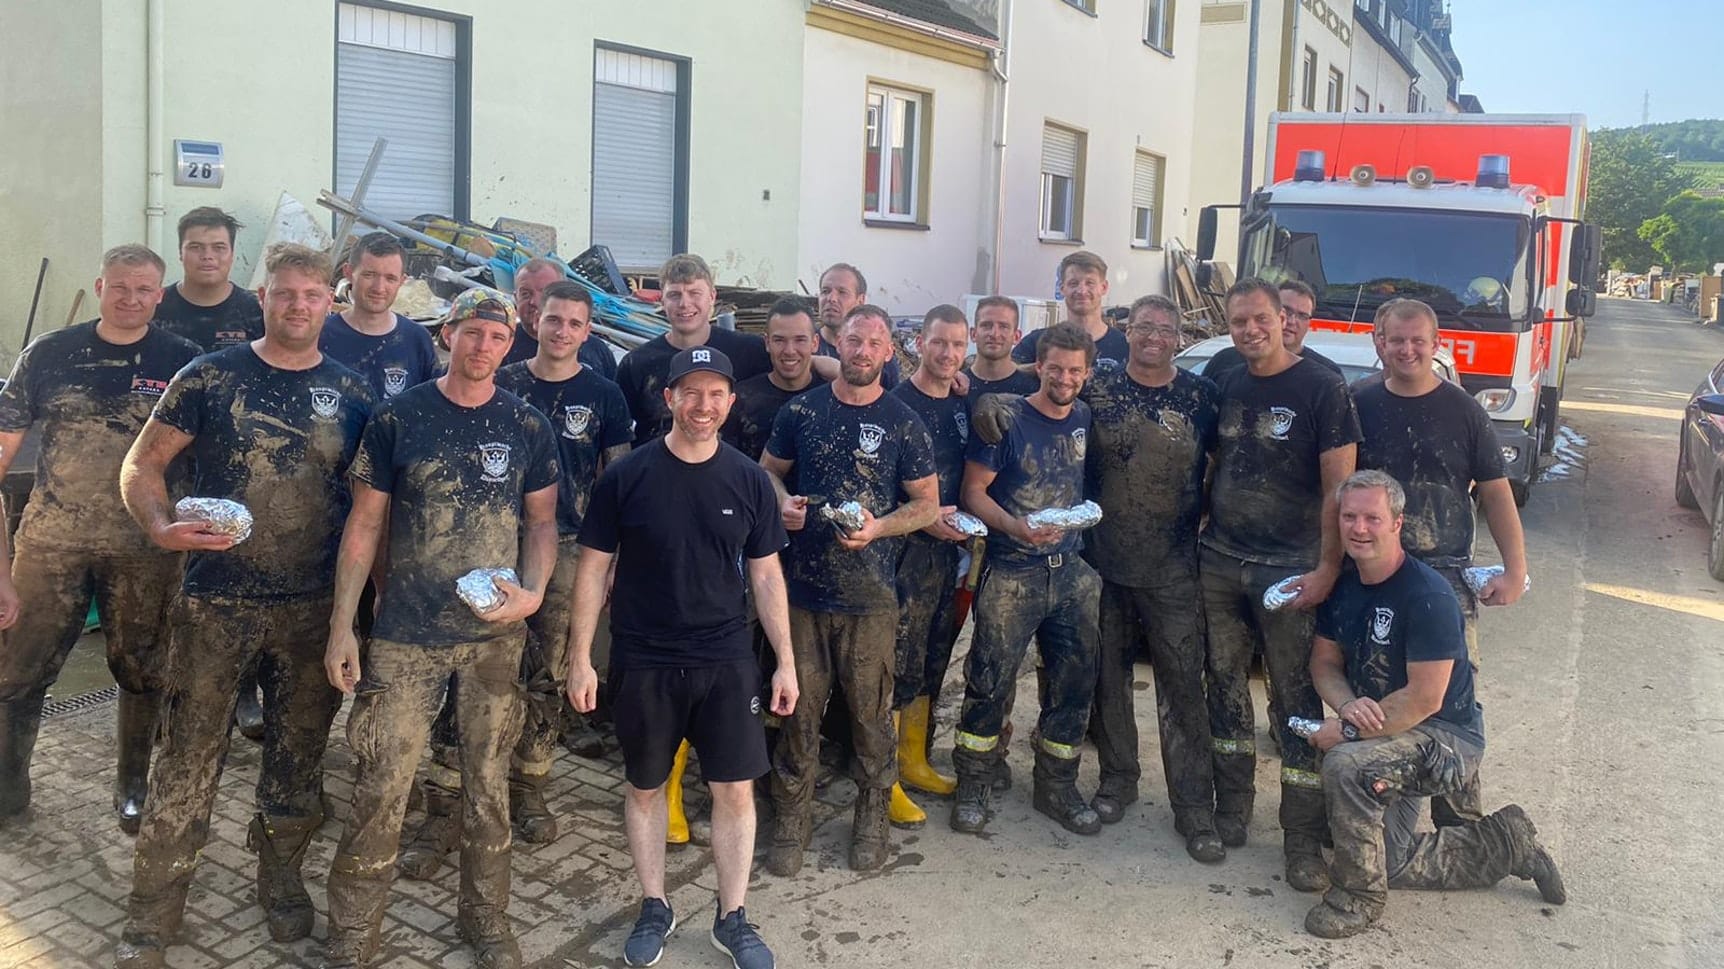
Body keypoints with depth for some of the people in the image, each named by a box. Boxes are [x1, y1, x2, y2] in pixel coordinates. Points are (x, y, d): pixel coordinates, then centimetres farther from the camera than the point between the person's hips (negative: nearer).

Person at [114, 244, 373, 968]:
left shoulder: (352, 394, 5)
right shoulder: (211, 377, -1)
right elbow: (142, 464, 2)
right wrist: (161, 526, -17)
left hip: (315, 608, 2)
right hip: (215, 602, -2)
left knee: (299, 755, 13)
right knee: (188, 759, 2)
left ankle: (280, 874, 34)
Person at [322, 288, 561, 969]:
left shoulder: (528, 426, 3)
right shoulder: (398, 418, -2)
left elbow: (541, 521, 8)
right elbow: (365, 524, 0)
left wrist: (532, 593, -10)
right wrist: (341, 624, -3)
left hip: (496, 637, 2)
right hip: (406, 636, -2)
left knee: (488, 782, 12)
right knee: (381, 788, -1)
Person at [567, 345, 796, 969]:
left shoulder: (748, 480, 0)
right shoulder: (627, 477, -6)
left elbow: (765, 576, 5)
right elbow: (593, 567, -1)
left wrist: (785, 661, 3)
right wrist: (580, 657, -4)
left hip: (727, 660, 1)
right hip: (643, 662, -1)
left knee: (736, 789, 3)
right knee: (644, 787, 12)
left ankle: (732, 919, 20)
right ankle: (654, 908, 31)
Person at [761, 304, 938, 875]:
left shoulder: (903, 423, 1)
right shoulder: (801, 411, 5)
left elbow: (927, 503, 5)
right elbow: (769, 470, 16)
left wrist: (878, 528, -13)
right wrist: (782, 502, -6)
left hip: (870, 595, -1)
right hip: (803, 588, 1)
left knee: (871, 711, 5)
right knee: (799, 707, 5)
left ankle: (872, 818, 24)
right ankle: (793, 820, 19)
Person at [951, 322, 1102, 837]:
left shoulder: (1086, 419, 8)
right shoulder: (1006, 418, -6)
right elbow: (974, 492, -7)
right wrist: (1017, 528, -21)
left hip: (1072, 572, 5)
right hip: (1010, 573, -5)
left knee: (1075, 682, 9)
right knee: (990, 681, -4)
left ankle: (1057, 786, 24)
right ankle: (974, 787, 12)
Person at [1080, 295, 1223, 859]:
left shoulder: (1201, 396, 2)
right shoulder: (1097, 391, 4)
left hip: (1174, 571, -2)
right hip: (1105, 562, 2)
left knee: (1184, 686, -2)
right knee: (1108, 677, 12)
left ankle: (1194, 808, 6)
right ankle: (1118, 779, 30)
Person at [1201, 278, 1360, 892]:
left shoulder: (1321, 389, -7)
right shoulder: (1225, 386, 9)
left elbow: (1339, 487, -10)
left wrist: (1327, 570, -15)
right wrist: (1197, 536, 8)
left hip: (1288, 569, -5)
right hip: (1219, 562, 5)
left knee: (1297, 698, -1)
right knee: (1225, 682, 11)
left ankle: (1303, 839, 6)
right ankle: (1232, 808, 25)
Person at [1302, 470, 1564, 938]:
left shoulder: (1428, 597, -25)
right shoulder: (1342, 585, -2)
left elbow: (1424, 698, -26)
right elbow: (1325, 663, 3)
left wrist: (1348, 730, -24)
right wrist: (1348, 706, -18)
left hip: (1447, 737, -8)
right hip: (1387, 735, 8)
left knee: (1345, 765, -34)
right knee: (1391, 862, 7)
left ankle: (1359, 894, -13)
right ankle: (1506, 842, 28)